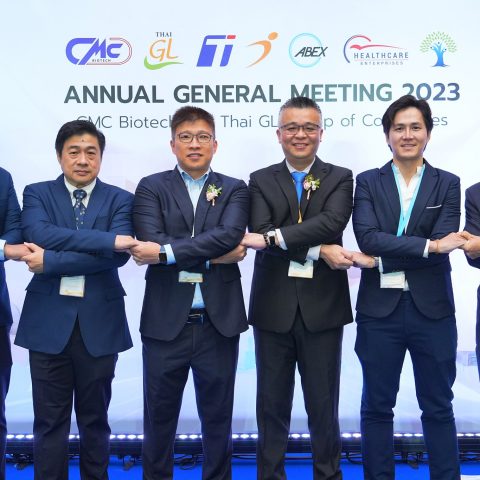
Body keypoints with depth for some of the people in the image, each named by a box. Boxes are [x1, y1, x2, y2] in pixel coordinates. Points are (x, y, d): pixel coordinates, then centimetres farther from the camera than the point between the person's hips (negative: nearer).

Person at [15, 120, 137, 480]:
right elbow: (36, 234, -16)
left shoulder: (120, 200, 3)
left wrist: (50, 262, -18)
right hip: (49, 321, 0)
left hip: (99, 322, 0)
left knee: (95, 419, 13)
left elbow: (118, 255, -13)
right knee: (50, 420, 8)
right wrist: (106, 238, -23)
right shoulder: (37, 193, 5)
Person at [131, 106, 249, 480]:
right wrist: (215, 255, -15)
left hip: (218, 322, 1)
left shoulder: (234, 190, 6)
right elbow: (150, 244, -12)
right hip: (166, 321, 0)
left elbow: (230, 235, -14)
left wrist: (166, 251, -20)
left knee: (217, 417, 13)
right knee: (159, 417, 13)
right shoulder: (151, 187, 4)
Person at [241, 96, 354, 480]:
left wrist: (273, 237, -23)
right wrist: (319, 251, -19)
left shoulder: (340, 179, 4)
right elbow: (260, 234, -11)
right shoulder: (261, 181, 5)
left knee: (323, 404, 10)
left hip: (322, 306, -1)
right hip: (274, 307, 1)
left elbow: (332, 223, -15)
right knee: (272, 404, 11)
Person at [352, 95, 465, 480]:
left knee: (438, 406, 11)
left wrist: (385, 257, -15)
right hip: (380, 308, 0)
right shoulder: (368, 182, 4)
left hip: (432, 309, 0)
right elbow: (367, 238, -12)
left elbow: (444, 242, -9)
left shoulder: (447, 184, 5)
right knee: (377, 405, 11)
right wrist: (428, 245, -18)